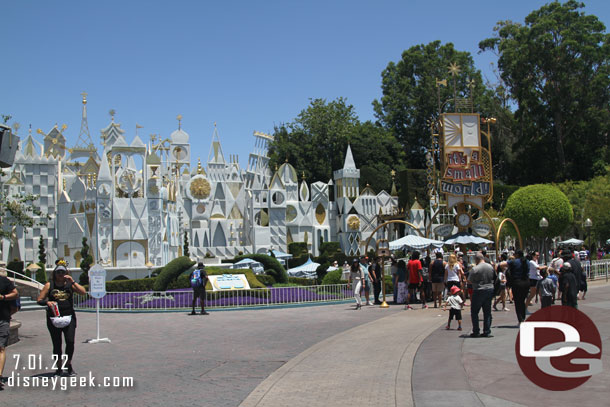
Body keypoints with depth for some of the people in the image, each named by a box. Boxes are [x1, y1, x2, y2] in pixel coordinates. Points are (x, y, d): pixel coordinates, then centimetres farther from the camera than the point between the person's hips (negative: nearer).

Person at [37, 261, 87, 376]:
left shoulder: (70, 284, 7)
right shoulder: (49, 285, 6)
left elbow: (83, 292, -6)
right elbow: (39, 300, 5)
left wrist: (72, 282, -11)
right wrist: (47, 302, -16)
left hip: (69, 317, 0)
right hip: (54, 318, 0)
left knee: (70, 341, -9)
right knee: (57, 344, 4)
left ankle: (69, 364, 10)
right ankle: (59, 367, 19)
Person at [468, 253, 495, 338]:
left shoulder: (475, 269, -16)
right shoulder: (490, 267, 2)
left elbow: (470, 280, -9)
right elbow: (494, 278, 13)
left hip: (479, 291, -5)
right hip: (490, 290, 5)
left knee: (474, 312, 7)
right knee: (487, 312, 11)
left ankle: (476, 331, 5)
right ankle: (487, 331, 10)